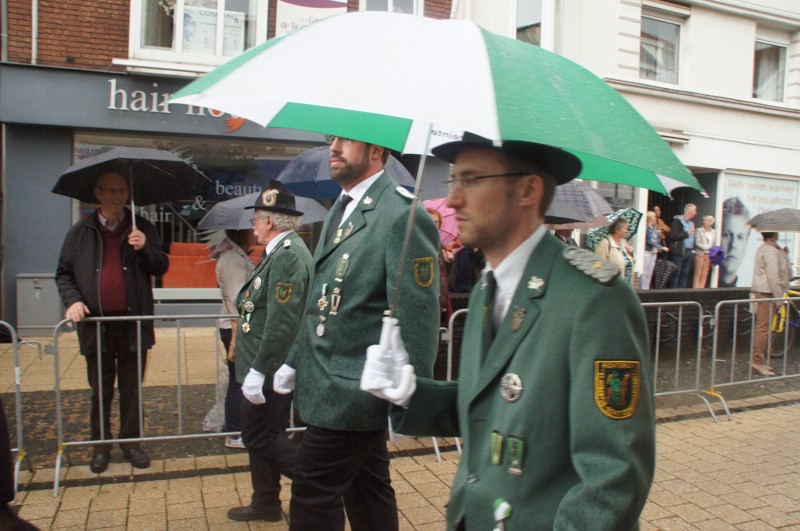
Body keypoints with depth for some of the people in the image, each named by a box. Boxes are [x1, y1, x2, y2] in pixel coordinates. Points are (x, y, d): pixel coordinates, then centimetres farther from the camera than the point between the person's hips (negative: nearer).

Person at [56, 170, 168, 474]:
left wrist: (145, 248, -18)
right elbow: (63, 273, 12)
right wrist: (72, 300, -6)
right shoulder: (80, 232, 9)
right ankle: (101, 446, 26)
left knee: (132, 390, 10)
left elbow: (161, 268, 1)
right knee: (100, 392, 11)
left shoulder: (142, 229, 6)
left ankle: (131, 442, 23)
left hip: (134, 324, 0)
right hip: (96, 326, 1)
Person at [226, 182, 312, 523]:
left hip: (271, 370, -10)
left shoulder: (287, 255, -21)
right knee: (259, 434, 18)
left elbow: (282, 322, -27)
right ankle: (265, 504, 33)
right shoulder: (281, 251, 11)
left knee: (262, 437, 1)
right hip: (265, 367, 10)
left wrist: (258, 371, -23)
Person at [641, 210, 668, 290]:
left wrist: (656, 240, -9)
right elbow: (649, 241, -16)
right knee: (645, 272, -6)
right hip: (647, 251, -8)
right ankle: (643, 288, -2)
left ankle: (646, 288, 15)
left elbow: (659, 238, 16)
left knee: (650, 272, 10)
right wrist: (662, 248, -14)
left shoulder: (655, 228, 12)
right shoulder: (646, 228, -13)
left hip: (654, 252, 8)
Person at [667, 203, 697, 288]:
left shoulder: (691, 223, 18)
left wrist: (693, 248, 15)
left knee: (685, 273, 10)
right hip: (679, 252, -8)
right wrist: (687, 233, -13)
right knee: (676, 272, -4)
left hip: (689, 252, 8)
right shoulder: (678, 221, -7)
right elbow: (673, 236, -16)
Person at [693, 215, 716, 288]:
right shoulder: (699, 231, -2)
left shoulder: (714, 232, 11)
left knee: (705, 275, 4)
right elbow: (697, 243, -8)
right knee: (698, 274, -4)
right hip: (700, 254, -4)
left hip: (709, 255, 4)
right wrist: (707, 247, -18)